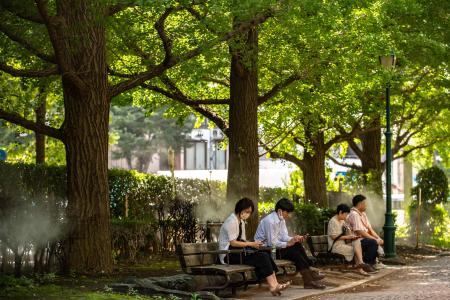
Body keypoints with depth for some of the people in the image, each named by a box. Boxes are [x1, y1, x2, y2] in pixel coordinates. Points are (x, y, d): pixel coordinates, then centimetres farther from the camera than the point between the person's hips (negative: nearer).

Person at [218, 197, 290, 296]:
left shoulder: (241, 222, 16)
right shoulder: (232, 221, -14)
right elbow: (233, 243, -18)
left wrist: (253, 244, -3)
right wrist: (251, 244, -14)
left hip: (238, 251, 9)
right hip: (228, 255, -9)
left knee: (265, 255, -13)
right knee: (262, 257, -21)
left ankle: (275, 285, -22)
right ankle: (273, 286, -21)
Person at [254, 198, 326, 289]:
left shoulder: (281, 220, 7)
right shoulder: (270, 221, -22)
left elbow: (284, 237, 5)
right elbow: (271, 243, -25)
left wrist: (295, 239, -12)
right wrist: (288, 244, -27)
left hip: (275, 247, 9)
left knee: (297, 245, -8)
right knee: (293, 252, -20)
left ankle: (309, 272, -10)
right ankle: (308, 281, -17)